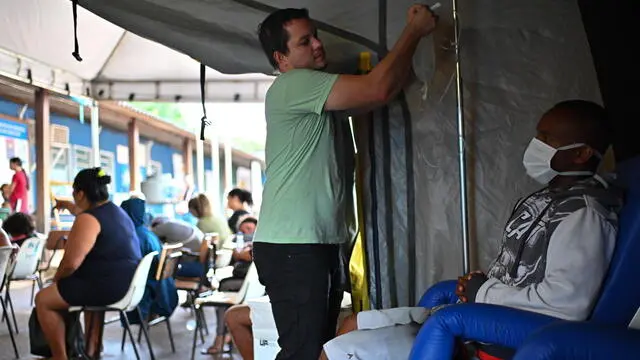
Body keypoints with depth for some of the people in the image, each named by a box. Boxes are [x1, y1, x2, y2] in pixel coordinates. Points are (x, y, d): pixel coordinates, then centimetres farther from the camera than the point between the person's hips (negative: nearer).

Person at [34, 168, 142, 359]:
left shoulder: (88, 219, -15)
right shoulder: (116, 210, 14)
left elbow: (71, 263, -21)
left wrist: (56, 278, 0)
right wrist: (67, 205, 56)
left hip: (110, 286, -10)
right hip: (128, 282, 10)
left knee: (43, 300, 5)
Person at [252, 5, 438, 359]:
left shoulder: (321, 91, 18)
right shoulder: (292, 86, -13)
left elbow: (388, 86, 19)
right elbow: (378, 89, -20)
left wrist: (413, 33, 7)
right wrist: (414, 30, -8)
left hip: (321, 245, 10)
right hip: (291, 247, -10)